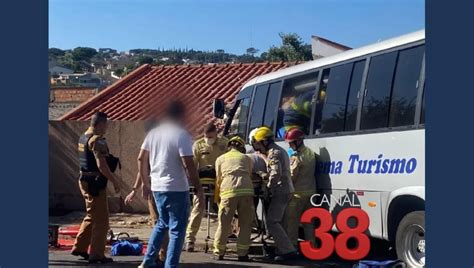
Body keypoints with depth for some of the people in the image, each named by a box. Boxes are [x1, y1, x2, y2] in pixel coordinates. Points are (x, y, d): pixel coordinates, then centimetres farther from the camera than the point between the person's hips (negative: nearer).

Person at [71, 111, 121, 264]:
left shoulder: (83, 138, 13)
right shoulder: (97, 140, -17)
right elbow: (101, 166, -24)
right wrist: (114, 181, -16)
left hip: (85, 181, 10)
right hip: (95, 183, -10)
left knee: (91, 217, 21)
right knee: (101, 220, -1)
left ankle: (79, 247, 27)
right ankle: (96, 254, 3)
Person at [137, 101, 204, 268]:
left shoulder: (153, 133, 7)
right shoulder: (182, 135, -14)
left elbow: (141, 159, 11)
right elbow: (188, 165, -19)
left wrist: (145, 182, 19)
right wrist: (198, 188, -12)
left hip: (157, 187, 7)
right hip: (177, 189, -7)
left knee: (162, 223, 24)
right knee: (177, 230, 2)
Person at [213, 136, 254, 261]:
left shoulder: (220, 159, 21)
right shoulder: (246, 158, 23)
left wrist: (219, 190, 39)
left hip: (228, 192, -1)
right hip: (246, 191, 1)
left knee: (224, 224, 8)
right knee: (245, 225, 10)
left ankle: (219, 253, 15)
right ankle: (242, 253, 11)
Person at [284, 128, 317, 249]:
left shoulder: (296, 157, -17)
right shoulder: (311, 153, 9)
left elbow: (291, 177, -15)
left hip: (298, 193, -8)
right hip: (311, 191, 8)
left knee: (292, 221, 1)